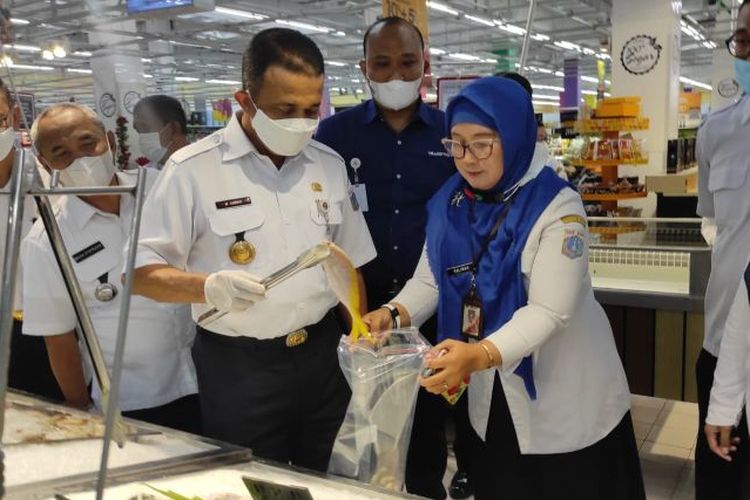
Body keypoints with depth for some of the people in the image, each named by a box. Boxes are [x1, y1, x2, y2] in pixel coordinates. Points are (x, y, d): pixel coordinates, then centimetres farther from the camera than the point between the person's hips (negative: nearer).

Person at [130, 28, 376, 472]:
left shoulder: (330, 165, 3)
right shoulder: (192, 169, -11)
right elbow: (141, 270, -10)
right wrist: (209, 287, -28)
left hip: (323, 355, 4)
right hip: (238, 367, -4)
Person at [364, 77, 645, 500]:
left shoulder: (558, 207, -19)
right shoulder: (450, 204, -1)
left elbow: (549, 311, -27)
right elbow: (429, 280, -1)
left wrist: (480, 355, -41)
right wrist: (394, 315, -22)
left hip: (566, 400, -4)